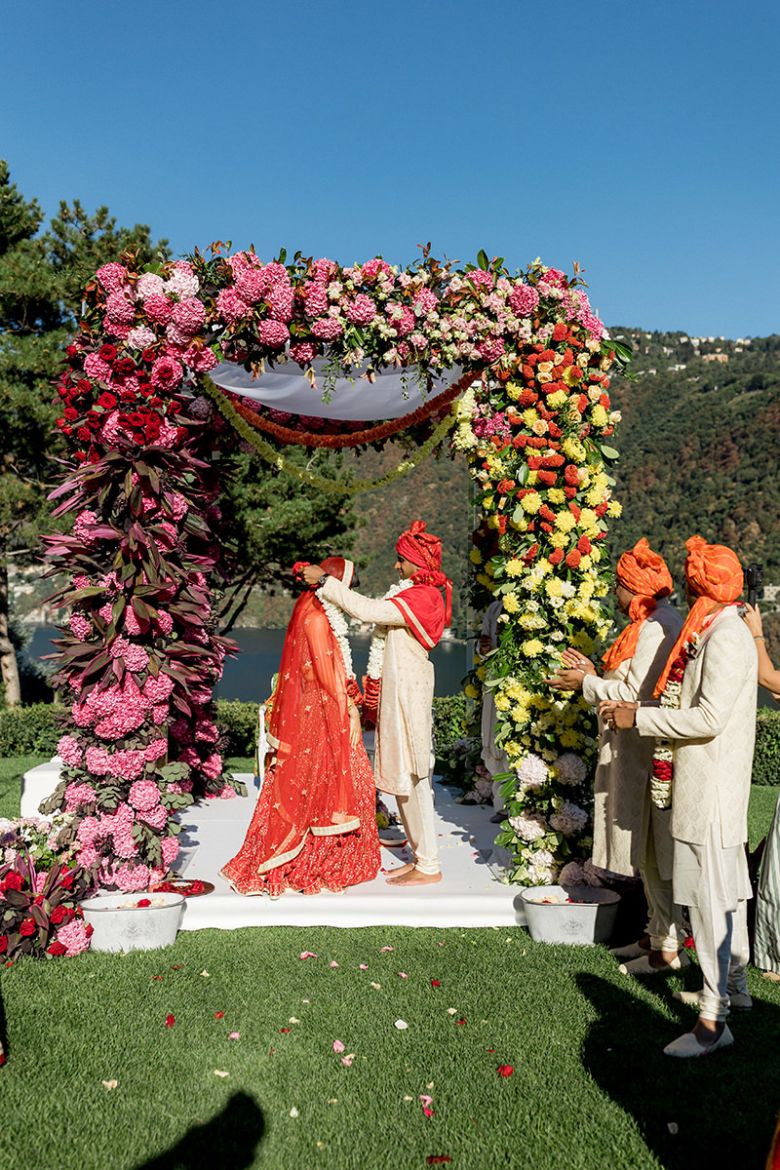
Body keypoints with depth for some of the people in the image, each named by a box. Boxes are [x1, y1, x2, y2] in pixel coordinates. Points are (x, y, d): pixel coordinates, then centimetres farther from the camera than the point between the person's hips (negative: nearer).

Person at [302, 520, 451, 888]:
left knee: (412, 778, -4)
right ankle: (422, 857, 24)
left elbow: (366, 610, -26)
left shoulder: (418, 598, -19)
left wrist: (325, 581, -20)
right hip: (401, 688, 11)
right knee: (405, 777, 15)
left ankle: (429, 867, 5)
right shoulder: (420, 594, 14)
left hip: (407, 691, -11)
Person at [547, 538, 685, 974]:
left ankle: (669, 948, 9)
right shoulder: (655, 623, 14)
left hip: (648, 753, -10)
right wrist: (595, 675, 13)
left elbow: (637, 694, -23)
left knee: (654, 852, -1)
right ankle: (659, 933, 28)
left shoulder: (656, 628, -18)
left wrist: (587, 683, -11)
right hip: (638, 751, 10)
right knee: (648, 851, 17)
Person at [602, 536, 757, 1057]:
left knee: (711, 900, -6)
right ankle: (735, 985, 35)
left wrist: (639, 716, -18)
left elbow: (711, 717, -24)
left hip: (712, 789, -10)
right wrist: (631, 708, 14)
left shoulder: (726, 637, -18)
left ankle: (714, 1019, 1)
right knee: (728, 892, 20)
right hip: (711, 785, 10)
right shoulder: (713, 633, 13)